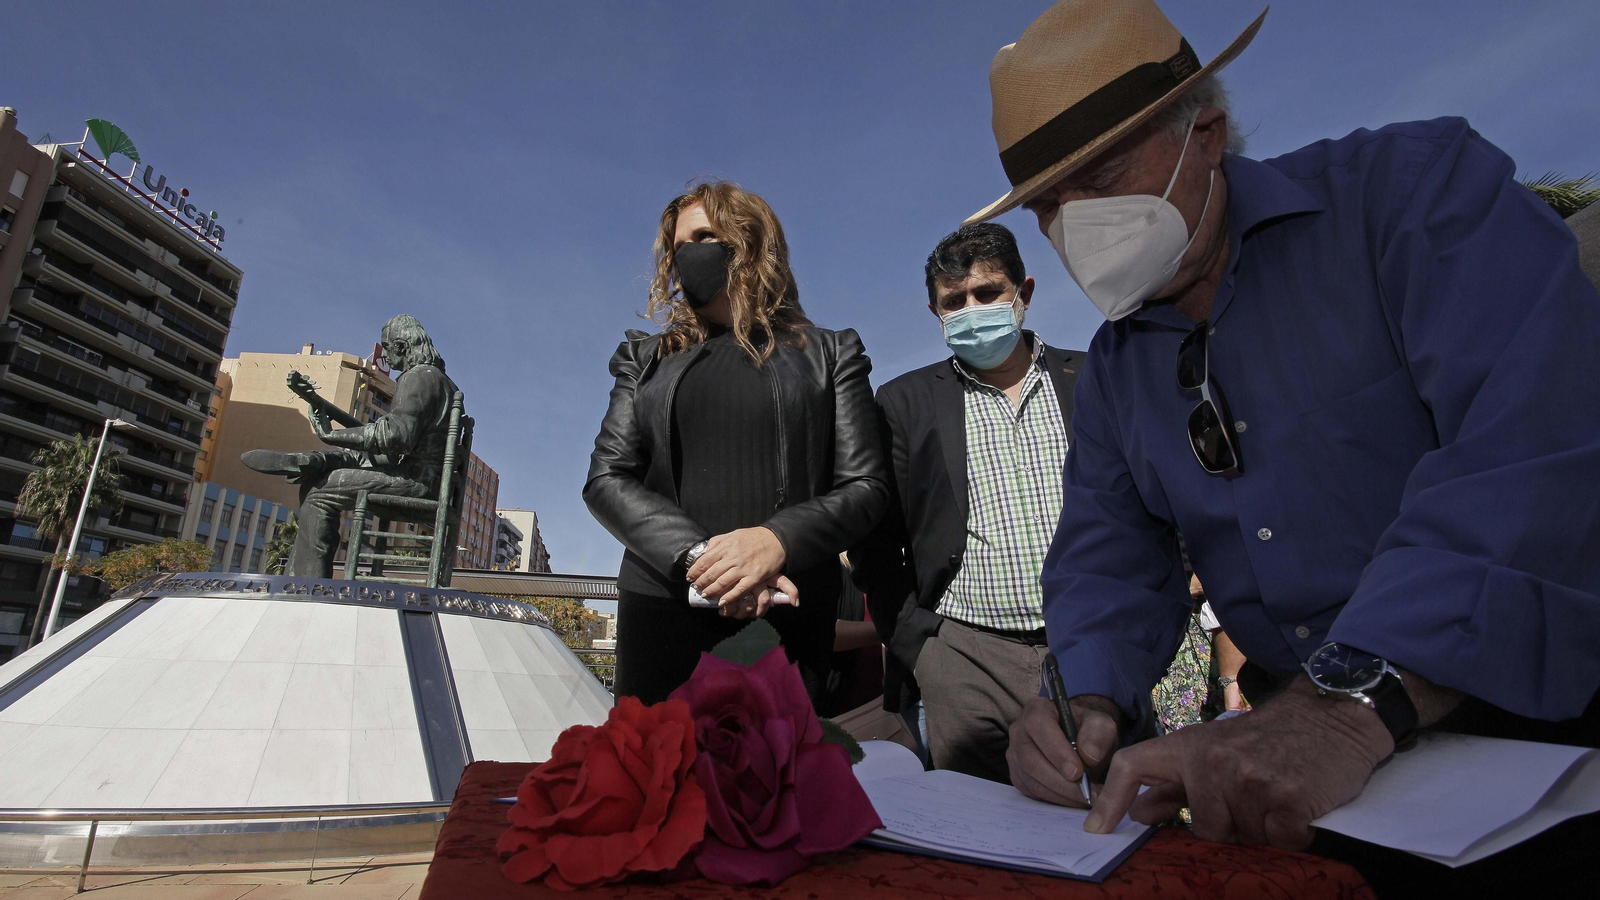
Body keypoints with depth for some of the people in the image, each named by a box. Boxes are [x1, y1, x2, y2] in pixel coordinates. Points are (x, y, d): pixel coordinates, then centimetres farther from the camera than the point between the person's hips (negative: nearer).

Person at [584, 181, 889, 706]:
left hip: (789, 617, -1)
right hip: (663, 603, 2)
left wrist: (776, 540, -17)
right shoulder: (646, 359, 17)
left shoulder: (828, 354, 11)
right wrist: (696, 556, -12)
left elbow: (865, 486, 3)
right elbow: (606, 480, 6)